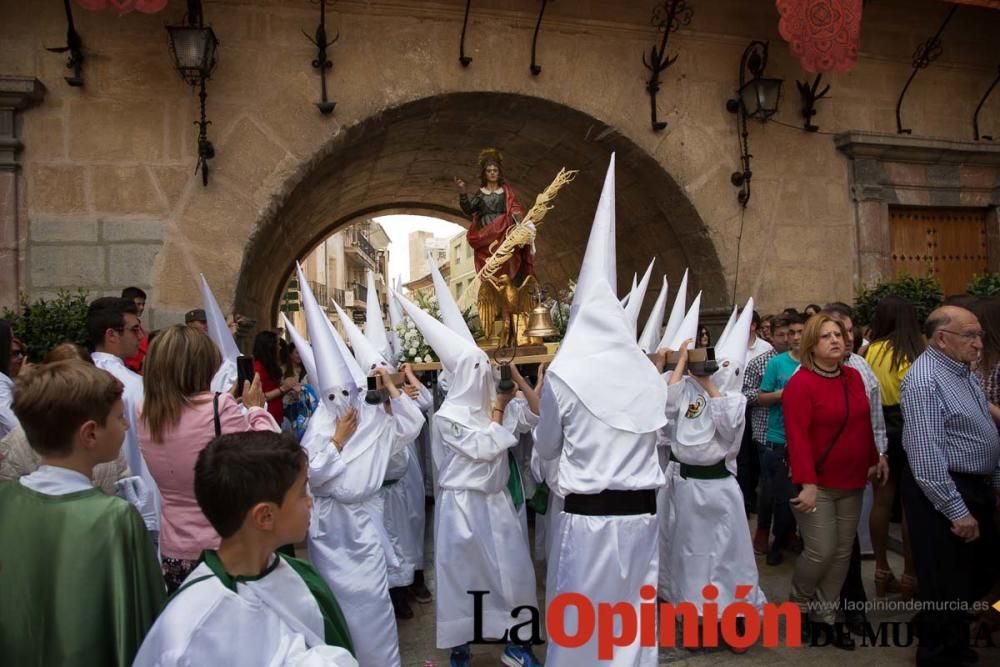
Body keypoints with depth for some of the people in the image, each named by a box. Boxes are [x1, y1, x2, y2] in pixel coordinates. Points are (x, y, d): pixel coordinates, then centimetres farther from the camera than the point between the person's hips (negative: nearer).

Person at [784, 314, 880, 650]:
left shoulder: (853, 377, 7)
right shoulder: (800, 383, -15)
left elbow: (864, 424, 16)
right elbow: (797, 436, -20)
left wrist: (872, 461, 15)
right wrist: (807, 483, -25)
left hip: (851, 483, 7)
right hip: (817, 484, -7)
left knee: (843, 551, 12)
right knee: (821, 551, -6)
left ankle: (826, 614, 26)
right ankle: (799, 602, 21)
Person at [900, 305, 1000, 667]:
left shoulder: (963, 371, 10)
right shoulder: (924, 381, -21)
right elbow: (927, 455, -24)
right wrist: (956, 511, -23)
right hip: (942, 491, -10)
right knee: (947, 583, 4)